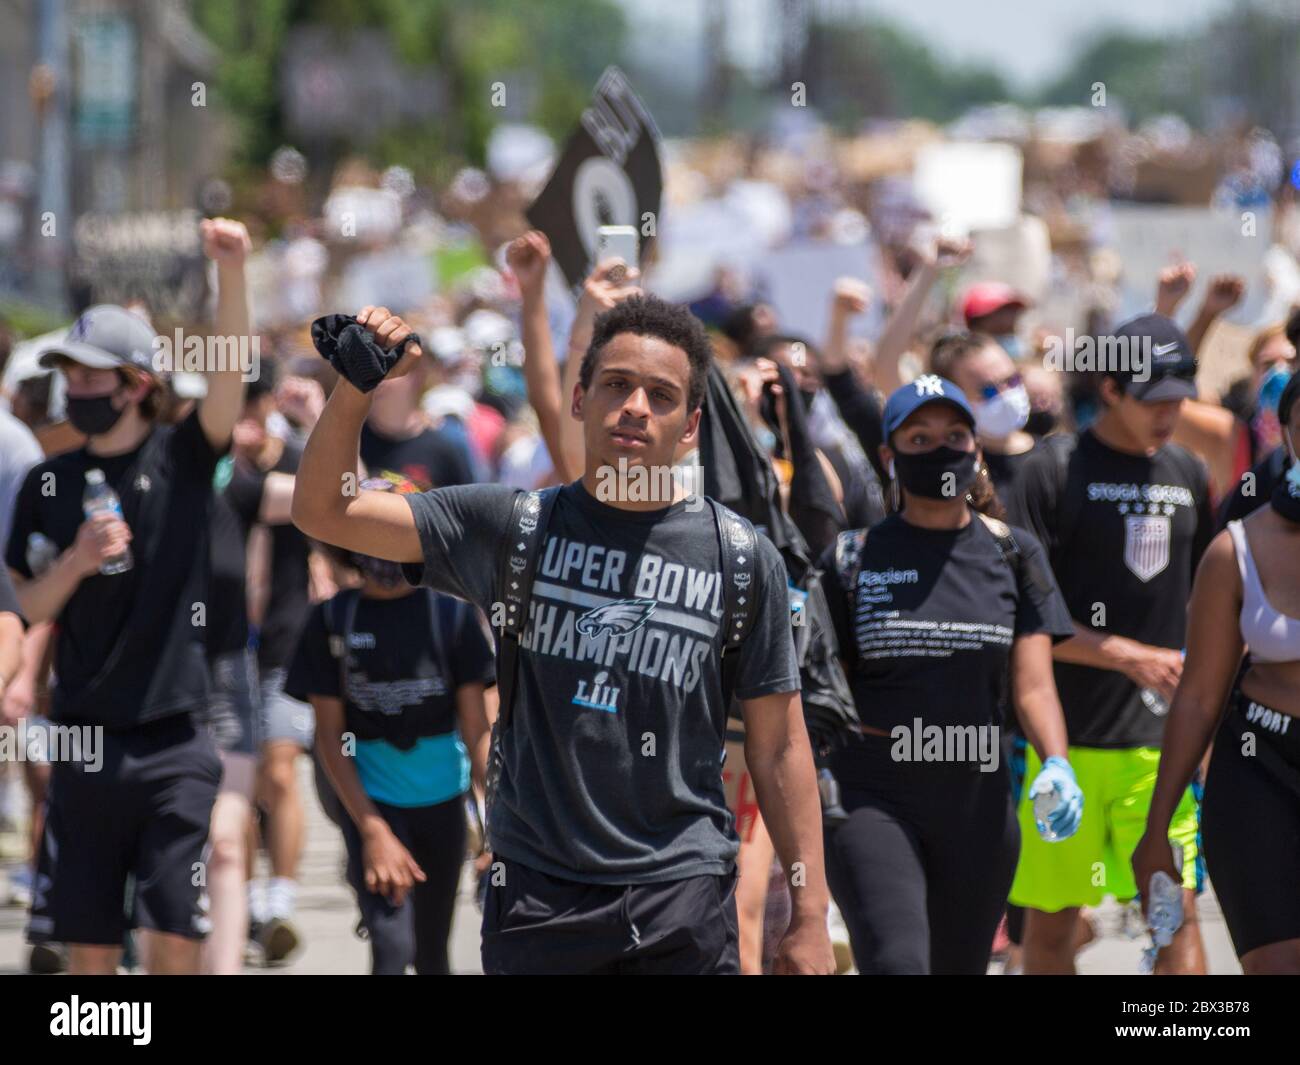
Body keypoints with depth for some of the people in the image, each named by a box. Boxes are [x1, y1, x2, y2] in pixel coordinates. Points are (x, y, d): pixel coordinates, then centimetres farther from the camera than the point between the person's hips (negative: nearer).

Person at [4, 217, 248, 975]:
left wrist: (232, 272, -30)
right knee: (89, 943, 7)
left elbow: (230, 374, -15)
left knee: (174, 938, -7)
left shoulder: (181, 459, 0)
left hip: (173, 746, -3)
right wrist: (75, 562, -12)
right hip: (84, 742, 3)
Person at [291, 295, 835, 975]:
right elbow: (323, 511, 4)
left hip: (686, 896, -1)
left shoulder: (744, 557, 3)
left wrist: (810, 918, 1)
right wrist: (356, 384, -11)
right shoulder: (511, 527, 5)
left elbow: (778, 746, 4)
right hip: (538, 891, 1)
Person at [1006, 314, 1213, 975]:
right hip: (1065, 738, -3)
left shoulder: (1188, 475, 13)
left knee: (1178, 907, -8)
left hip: (1160, 740, 3)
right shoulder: (1054, 468, -3)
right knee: (1052, 918, 5)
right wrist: (1127, 655, -16)